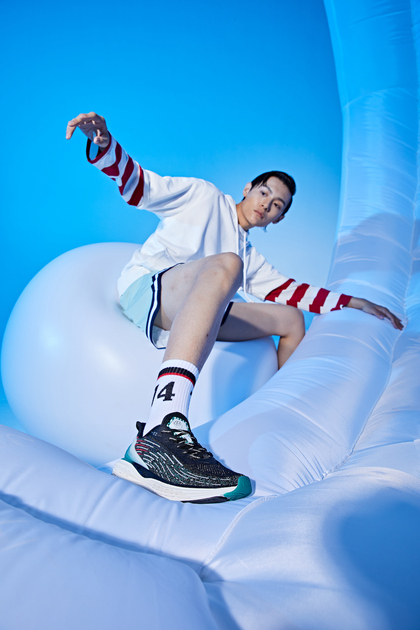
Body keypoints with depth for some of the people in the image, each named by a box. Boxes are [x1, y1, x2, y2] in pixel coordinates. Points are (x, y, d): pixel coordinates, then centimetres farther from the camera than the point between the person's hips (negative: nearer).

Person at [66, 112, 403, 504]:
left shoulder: (251, 258, 30)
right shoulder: (206, 196, 13)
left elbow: (288, 290, 25)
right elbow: (137, 185, 4)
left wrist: (353, 303, 23)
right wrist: (103, 143, -14)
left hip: (182, 316, 7)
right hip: (145, 288, -7)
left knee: (292, 318, 8)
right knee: (224, 264, -38)